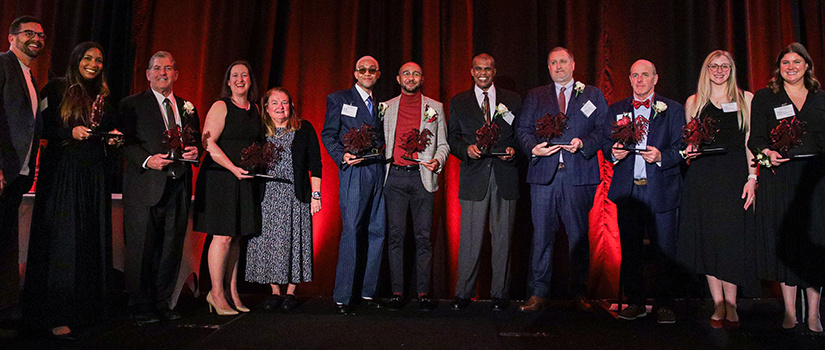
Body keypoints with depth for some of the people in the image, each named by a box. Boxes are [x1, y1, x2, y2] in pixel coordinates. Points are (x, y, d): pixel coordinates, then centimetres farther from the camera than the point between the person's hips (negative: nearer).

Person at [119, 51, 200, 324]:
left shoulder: (187, 107, 18)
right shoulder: (132, 105, 5)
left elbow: (197, 140, 20)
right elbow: (125, 142, -4)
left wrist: (195, 151, -3)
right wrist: (147, 160, -19)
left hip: (178, 186, 4)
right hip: (145, 186, -4)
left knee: (172, 248, 8)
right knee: (141, 248, -1)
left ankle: (162, 303, 19)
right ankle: (140, 307, 11)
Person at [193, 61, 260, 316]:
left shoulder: (254, 110, 15)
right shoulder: (220, 107, -4)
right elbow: (208, 143, -12)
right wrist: (233, 168, -19)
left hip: (245, 179, 6)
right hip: (220, 177, -6)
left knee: (237, 237, 8)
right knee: (223, 237, -6)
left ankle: (232, 292, 16)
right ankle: (216, 293, 6)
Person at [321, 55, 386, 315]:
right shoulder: (338, 99, 8)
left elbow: (383, 138, 18)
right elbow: (328, 135, 3)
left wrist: (386, 157, -1)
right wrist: (342, 156, -13)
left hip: (378, 171, 5)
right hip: (354, 170, -5)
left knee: (377, 231, 4)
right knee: (351, 232, -9)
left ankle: (368, 291, 14)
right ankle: (343, 297, -2)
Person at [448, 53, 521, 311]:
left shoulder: (513, 100, 13)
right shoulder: (458, 103, 13)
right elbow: (452, 137, 10)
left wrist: (513, 150, -7)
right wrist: (466, 149, -9)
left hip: (505, 176, 1)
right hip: (474, 176, 0)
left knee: (502, 237, 4)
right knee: (470, 238, -1)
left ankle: (500, 294, 15)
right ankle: (464, 293, 11)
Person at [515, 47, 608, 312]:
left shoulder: (593, 95, 15)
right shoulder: (535, 96, 17)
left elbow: (603, 130, 7)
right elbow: (522, 128, 10)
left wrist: (583, 143, -11)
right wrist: (533, 147, -10)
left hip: (579, 174, 0)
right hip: (544, 173, 1)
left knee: (579, 236, 3)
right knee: (541, 234, 1)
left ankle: (579, 293, 14)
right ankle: (539, 293, 10)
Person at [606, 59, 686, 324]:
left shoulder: (673, 110, 8)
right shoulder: (616, 110, 14)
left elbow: (680, 148, 0)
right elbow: (607, 144, 12)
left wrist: (661, 156, -18)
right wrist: (614, 152, -10)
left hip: (662, 191, -2)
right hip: (627, 190, 2)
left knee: (665, 250, 0)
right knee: (629, 250, 6)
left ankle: (664, 305, 14)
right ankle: (635, 302, 19)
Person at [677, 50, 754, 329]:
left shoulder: (746, 99, 10)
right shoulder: (694, 102, 13)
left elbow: (751, 141, 6)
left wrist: (752, 177, -4)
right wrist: (689, 150, -7)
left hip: (735, 175, -1)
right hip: (702, 177, 1)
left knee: (731, 237, -5)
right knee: (708, 237, 0)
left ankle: (730, 304, 7)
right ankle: (719, 304, 9)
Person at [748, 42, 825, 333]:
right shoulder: (764, 98, 6)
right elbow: (755, 138, 1)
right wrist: (767, 152, -19)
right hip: (779, 178, -2)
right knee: (784, 242, 1)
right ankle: (789, 312, 11)